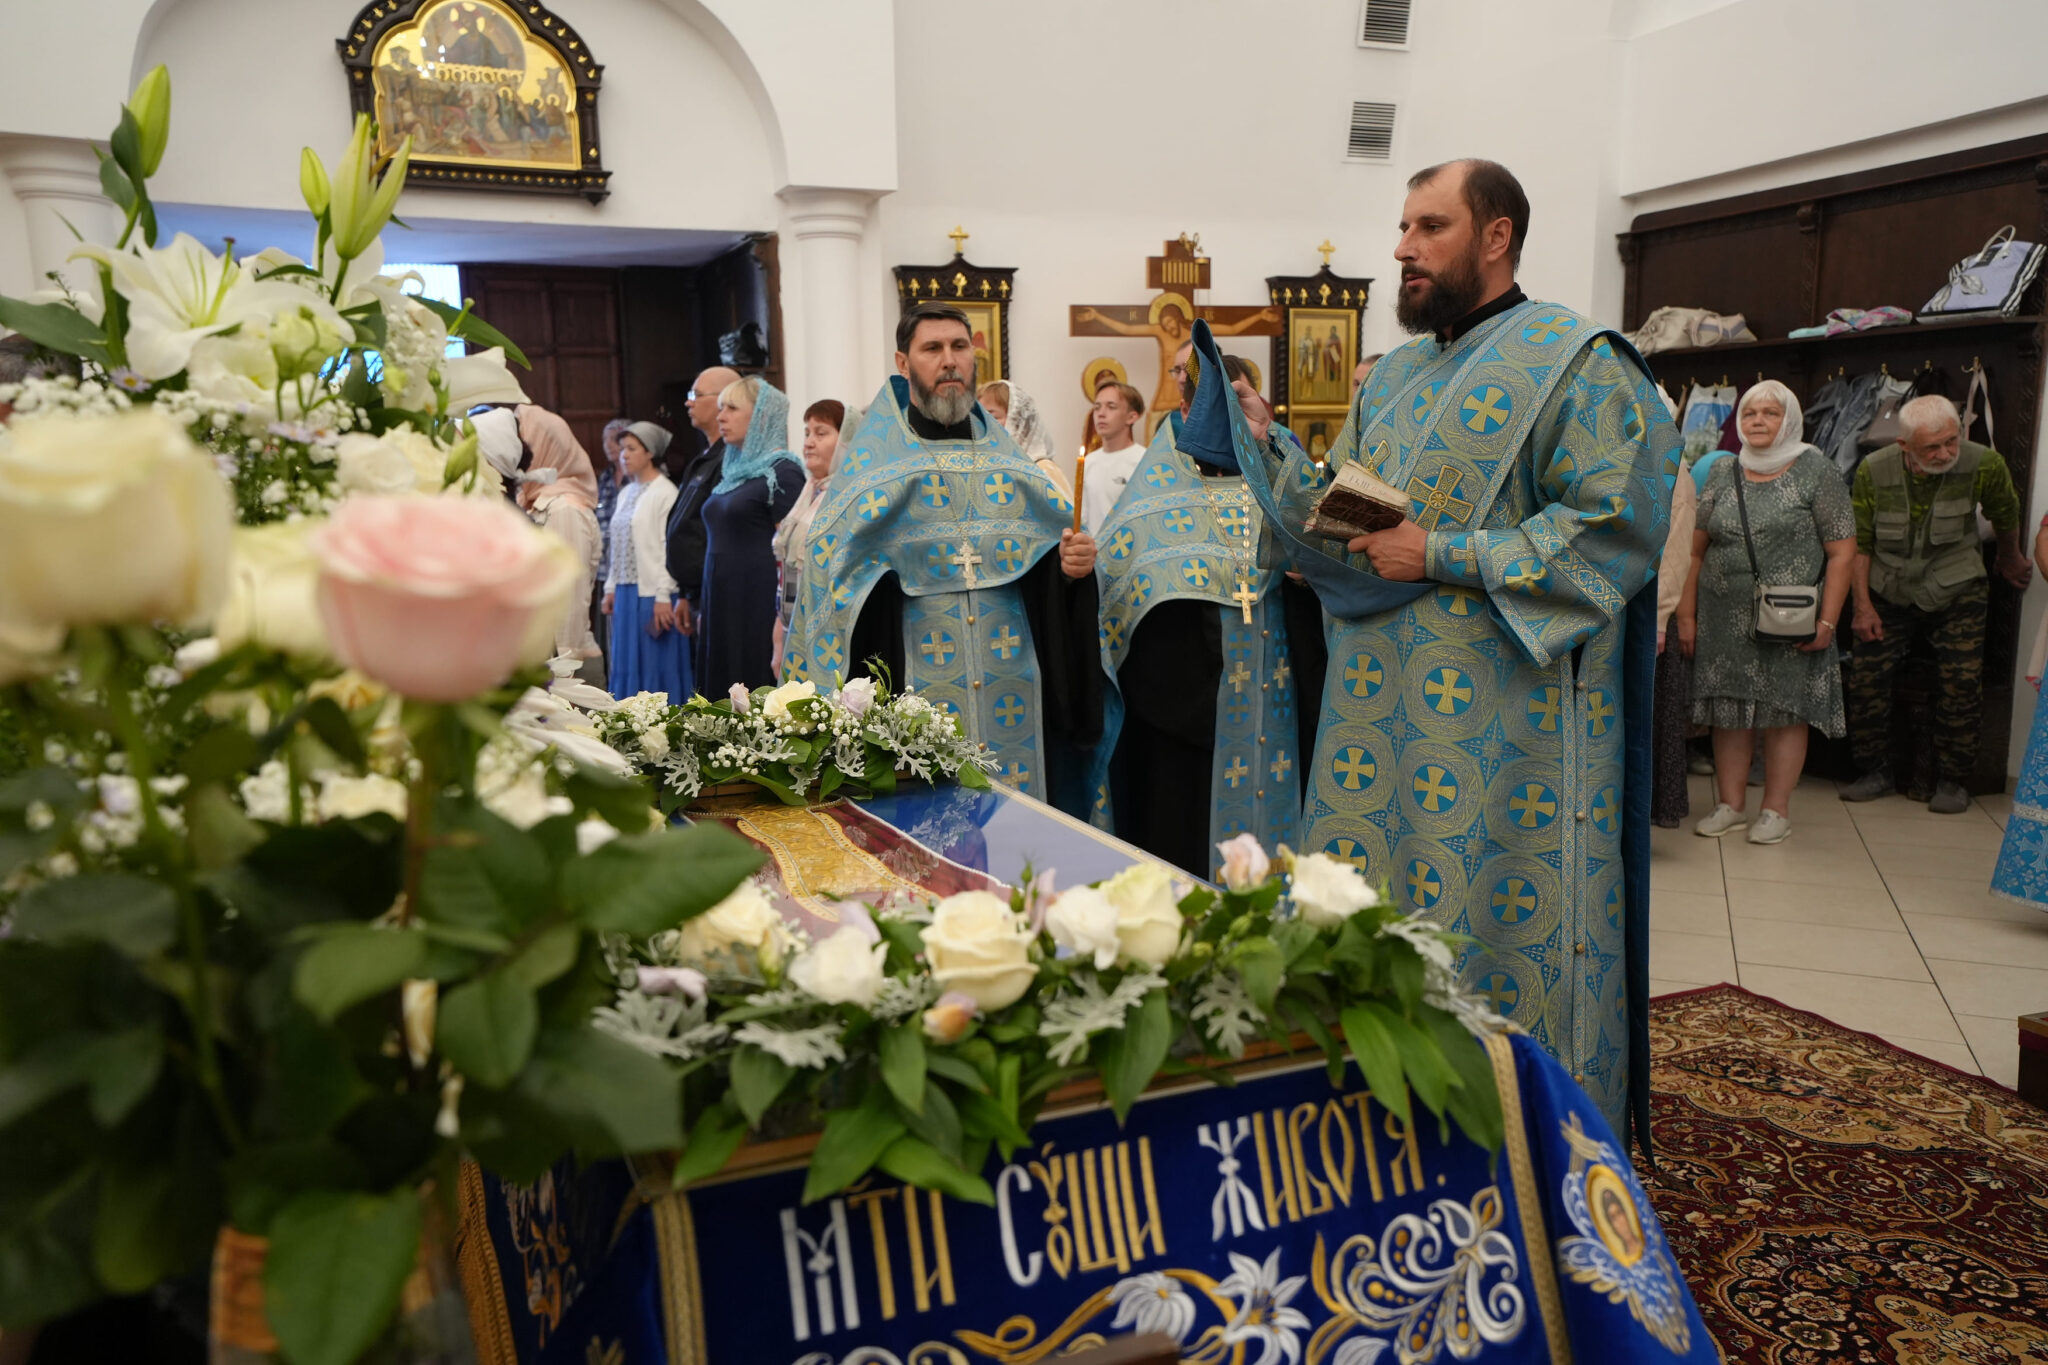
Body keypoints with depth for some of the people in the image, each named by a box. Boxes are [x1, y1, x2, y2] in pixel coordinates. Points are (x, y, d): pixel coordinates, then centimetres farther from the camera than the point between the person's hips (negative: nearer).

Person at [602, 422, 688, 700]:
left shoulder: (665, 492, -10)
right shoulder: (626, 493, 16)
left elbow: (670, 547, -15)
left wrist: (663, 596, -18)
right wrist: (611, 588, 15)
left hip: (652, 592, -8)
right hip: (626, 590, 8)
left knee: (655, 664, -4)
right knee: (627, 664, 11)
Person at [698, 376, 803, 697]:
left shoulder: (782, 473, -8)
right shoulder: (734, 470, 16)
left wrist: (782, 620, -19)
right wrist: (705, 610, 19)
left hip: (759, 607, -8)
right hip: (721, 604, 8)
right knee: (721, 692, 9)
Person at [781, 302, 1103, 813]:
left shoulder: (1003, 450, 13)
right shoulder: (872, 456, 3)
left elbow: (1052, 535, 10)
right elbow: (830, 562, -2)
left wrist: (1072, 561, -11)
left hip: (1012, 678, 3)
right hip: (916, 681, -3)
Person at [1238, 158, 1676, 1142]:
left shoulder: (1575, 362, -4)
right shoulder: (1393, 377, 17)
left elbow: (1615, 525, -14)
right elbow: (1335, 518, 16)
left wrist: (1443, 557, -16)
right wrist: (1263, 444, 2)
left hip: (1506, 719, -7)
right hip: (1382, 702, 7)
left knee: (1504, 919, 0)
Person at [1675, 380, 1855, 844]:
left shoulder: (1815, 471, -1)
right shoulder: (1723, 473, 9)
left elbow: (1842, 551, -4)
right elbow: (1696, 548, 9)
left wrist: (1827, 621, -11)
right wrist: (1686, 614, 4)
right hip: (1723, 620, 3)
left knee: (1784, 711, 2)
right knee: (1729, 710, 6)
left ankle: (1776, 810, 11)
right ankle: (1729, 805, 16)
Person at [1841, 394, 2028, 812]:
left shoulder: (1984, 465, -14)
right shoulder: (1874, 471, -13)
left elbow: (2006, 515, 8)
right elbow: (1859, 542, -3)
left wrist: (2010, 559, 25)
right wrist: (1862, 605, -6)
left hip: (1957, 594, -1)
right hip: (1890, 595, 1)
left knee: (1960, 683, -9)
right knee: (1864, 676, -5)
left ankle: (1952, 782, 7)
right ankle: (1876, 772, 12)